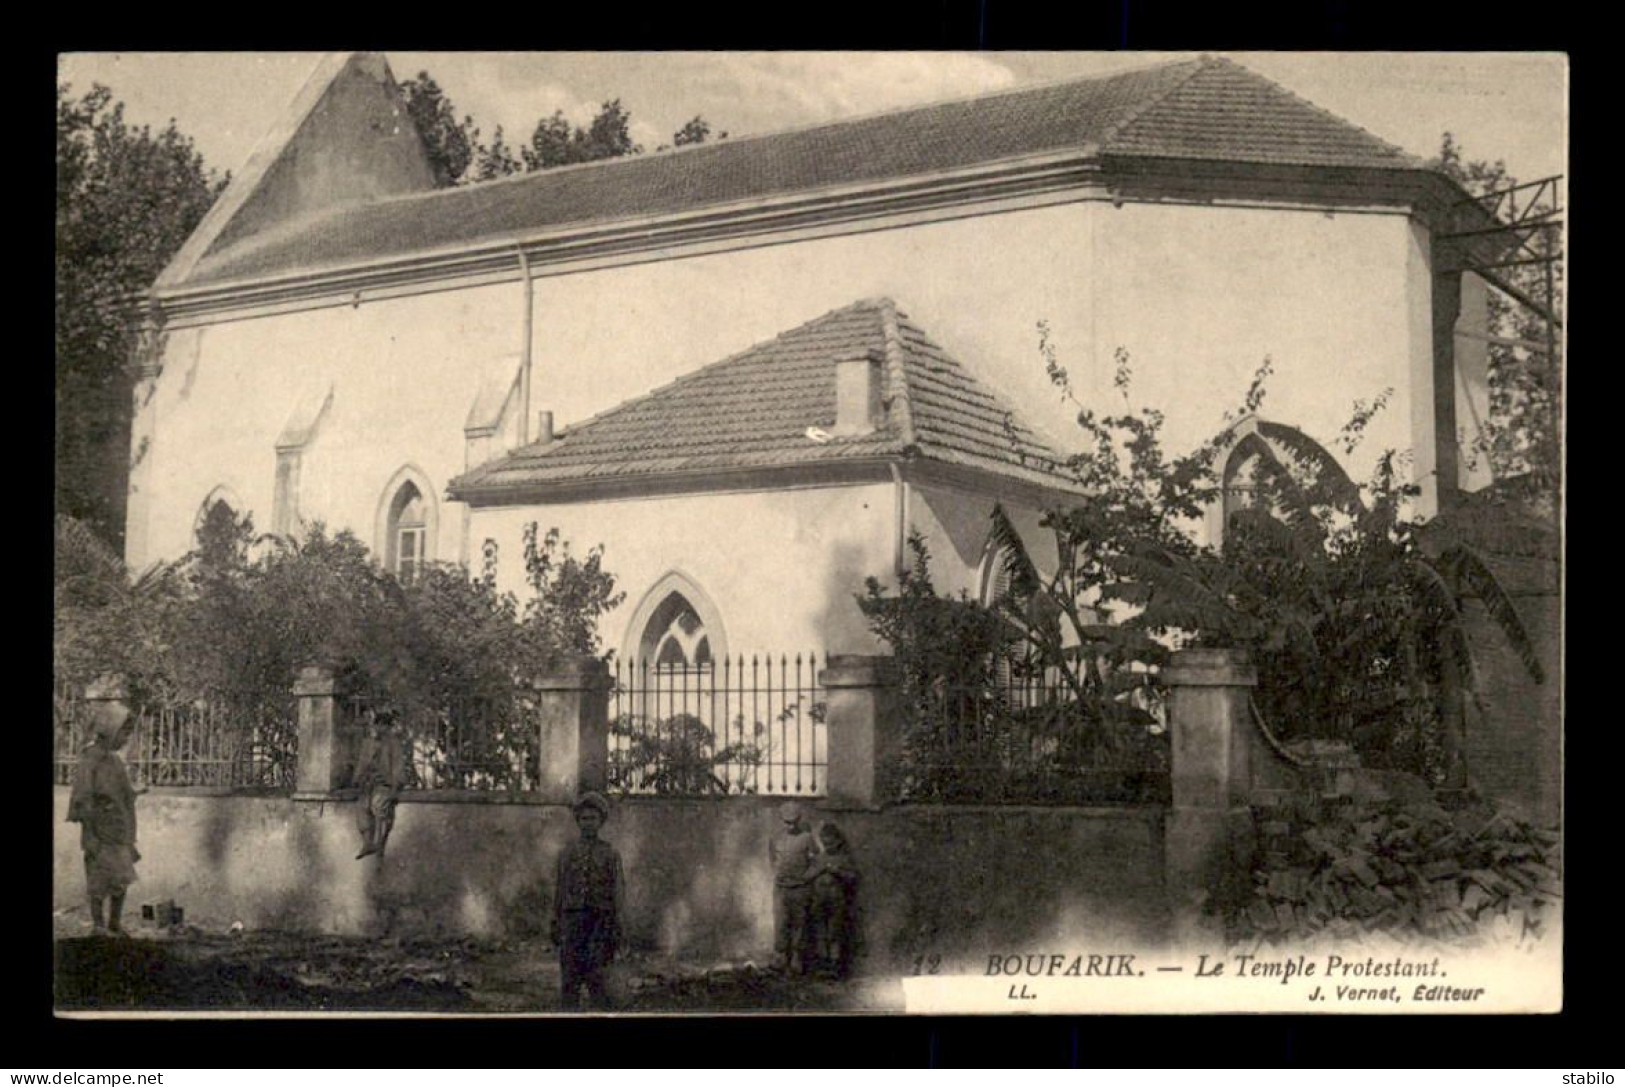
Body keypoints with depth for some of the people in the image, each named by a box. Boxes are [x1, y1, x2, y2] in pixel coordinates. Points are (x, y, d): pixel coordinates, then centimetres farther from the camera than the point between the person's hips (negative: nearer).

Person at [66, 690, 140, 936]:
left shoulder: (114, 760, 11)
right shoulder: (89, 760, -14)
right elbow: (82, 803, -16)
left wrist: (130, 840, 17)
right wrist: (89, 838, -20)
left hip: (120, 835, 8)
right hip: (101, 837, -8)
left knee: (122, 882, 12)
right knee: (100, 885, 1)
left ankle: (116, 924, 23)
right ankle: (98, 928, 10)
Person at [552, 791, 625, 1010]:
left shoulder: (610, 854, 4)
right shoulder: (567, 854, 11)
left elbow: (618, 893, 1)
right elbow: (559, 891, 13)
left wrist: (616, 930, -6)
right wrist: (555, 926, 8)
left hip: (600, 920, -3)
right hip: (573, 920, 3)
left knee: (595, 976, -8)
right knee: (570, 978, 2)